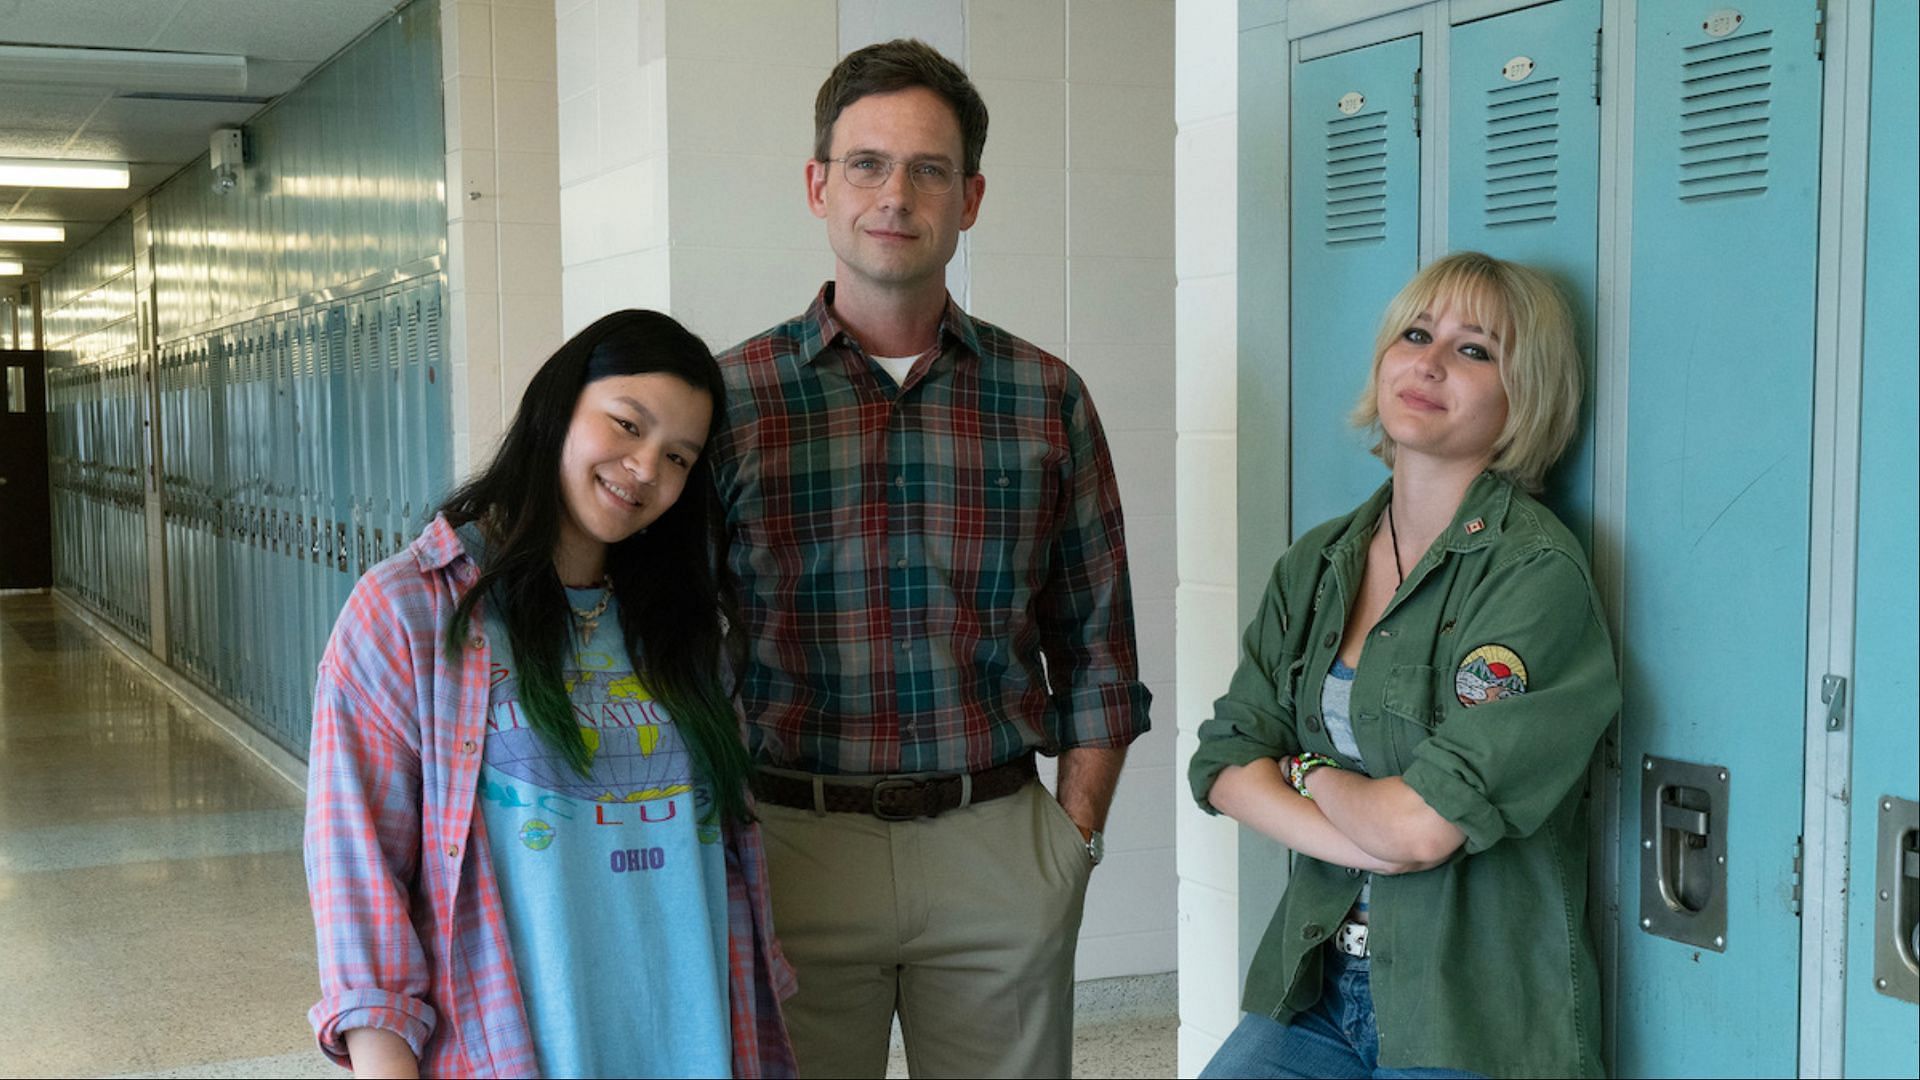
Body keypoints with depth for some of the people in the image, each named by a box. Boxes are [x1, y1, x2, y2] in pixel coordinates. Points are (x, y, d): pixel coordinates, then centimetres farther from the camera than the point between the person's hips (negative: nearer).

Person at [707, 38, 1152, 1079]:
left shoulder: (1046, 399, 5)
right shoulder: (729, 398, -1)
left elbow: (1097, 651, 9)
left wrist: (1074, 838, 2)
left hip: (999, 851, 2)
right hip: (789, 841, -1)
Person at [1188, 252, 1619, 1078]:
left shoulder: (1537, 574, -14)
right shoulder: (1316, 563, 8)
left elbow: (1425, 823, -20)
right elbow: (1227, 764, 1)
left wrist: (1312, 774, -1)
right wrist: (1360, 839, -15)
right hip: (1315, 986, 5)